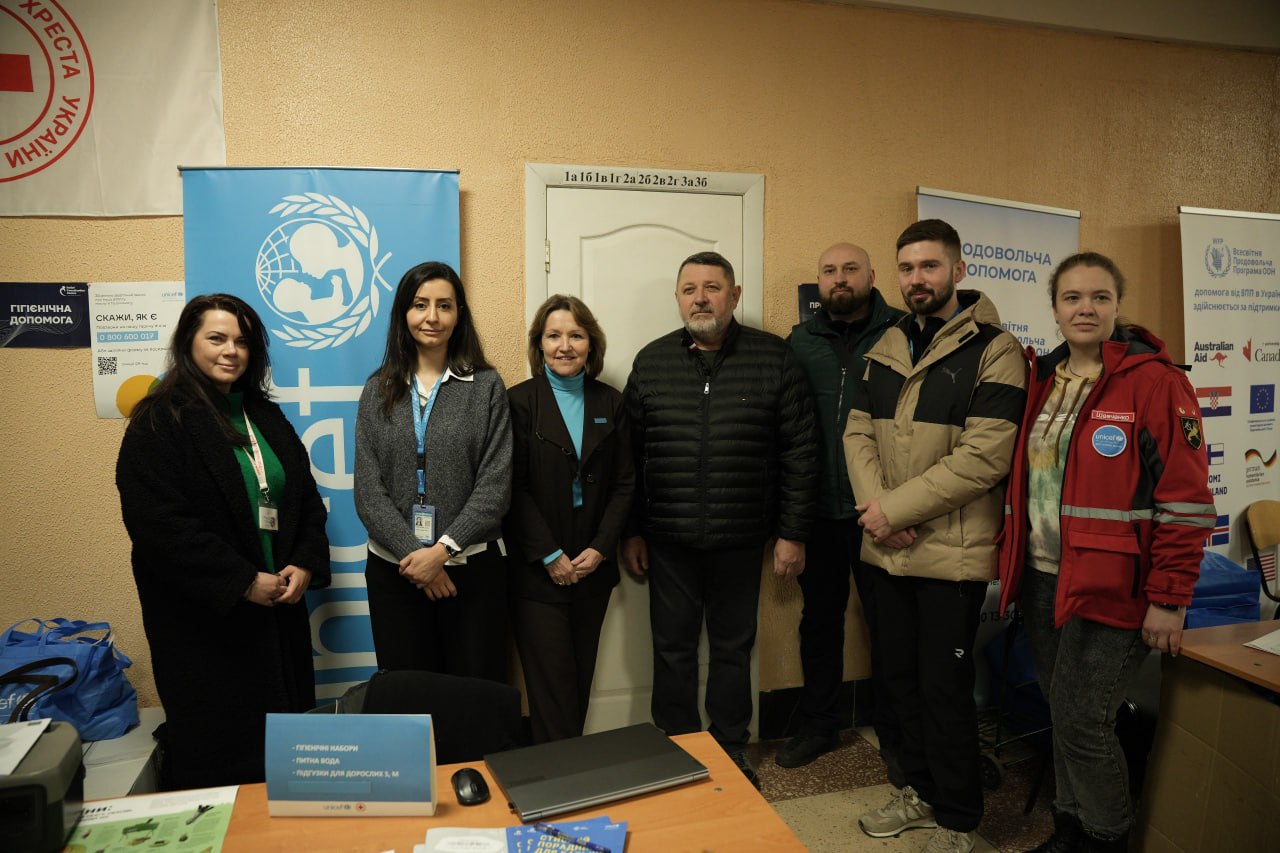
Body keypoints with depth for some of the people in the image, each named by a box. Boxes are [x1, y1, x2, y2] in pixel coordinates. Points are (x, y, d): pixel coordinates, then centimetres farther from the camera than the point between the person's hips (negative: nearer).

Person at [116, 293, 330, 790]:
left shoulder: (264, 415, 11)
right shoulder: (160, 422, -8)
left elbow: (306, 498, 13)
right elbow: (158, 525, -17)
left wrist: (305, 564, -4)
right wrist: (242, 582, -18)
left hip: (277, 607, 6)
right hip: (203, 618, -6)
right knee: (216, 754, 5)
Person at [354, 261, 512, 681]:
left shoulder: (486, 387, 0)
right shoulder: (379, 390, 6)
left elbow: (495, 485, -6)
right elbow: (368, 490, 0)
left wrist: (444, 549, -14)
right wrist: (412, 553, -11)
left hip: (472, 566, -2)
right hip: (395, 567, 2)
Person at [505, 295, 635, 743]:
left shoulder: (609, 403, 7)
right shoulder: (519, 402, -4)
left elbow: (624, 484, 6)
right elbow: (514, 488, -8)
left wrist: (600, 548, -5)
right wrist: (551, 556, -11)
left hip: (592, 567, 4)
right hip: (536, 569, -3)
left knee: (581, 677, 12)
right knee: (552, 682, -2)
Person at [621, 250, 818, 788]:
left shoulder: (774, 359, -2)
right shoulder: (652, 361, 3)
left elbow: (799, 452, -3)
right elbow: (630, 454, 4)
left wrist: (792, 532, -5)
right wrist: (632, 531, 3)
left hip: (741, 540, -1)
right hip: (669, 541, 1)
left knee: (733, 648, 14)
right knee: (673, 649, 12)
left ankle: (731, 753, 32)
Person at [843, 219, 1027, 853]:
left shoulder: (993, 351, -9)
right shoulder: (887, 347, 11)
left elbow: (984, 456, -19)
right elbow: (858, 432, 7)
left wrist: (894, 509, -17)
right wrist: (875, 506, -10)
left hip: (953, 554, -6)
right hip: (887, 549, 6)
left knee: (945, 689, 5)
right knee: (899, 676, 17)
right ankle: (920, 790, 38)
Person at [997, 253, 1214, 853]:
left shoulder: (1155, 381, -10)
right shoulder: (1041, 381, 9)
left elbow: (1187, 500, -13)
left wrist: (1168, 600, -14)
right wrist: (1014, 564, 14)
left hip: (1110, 588, -6)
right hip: (1041, 578, 6)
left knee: (1081, 720, -2)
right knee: (1062, 713, 15)